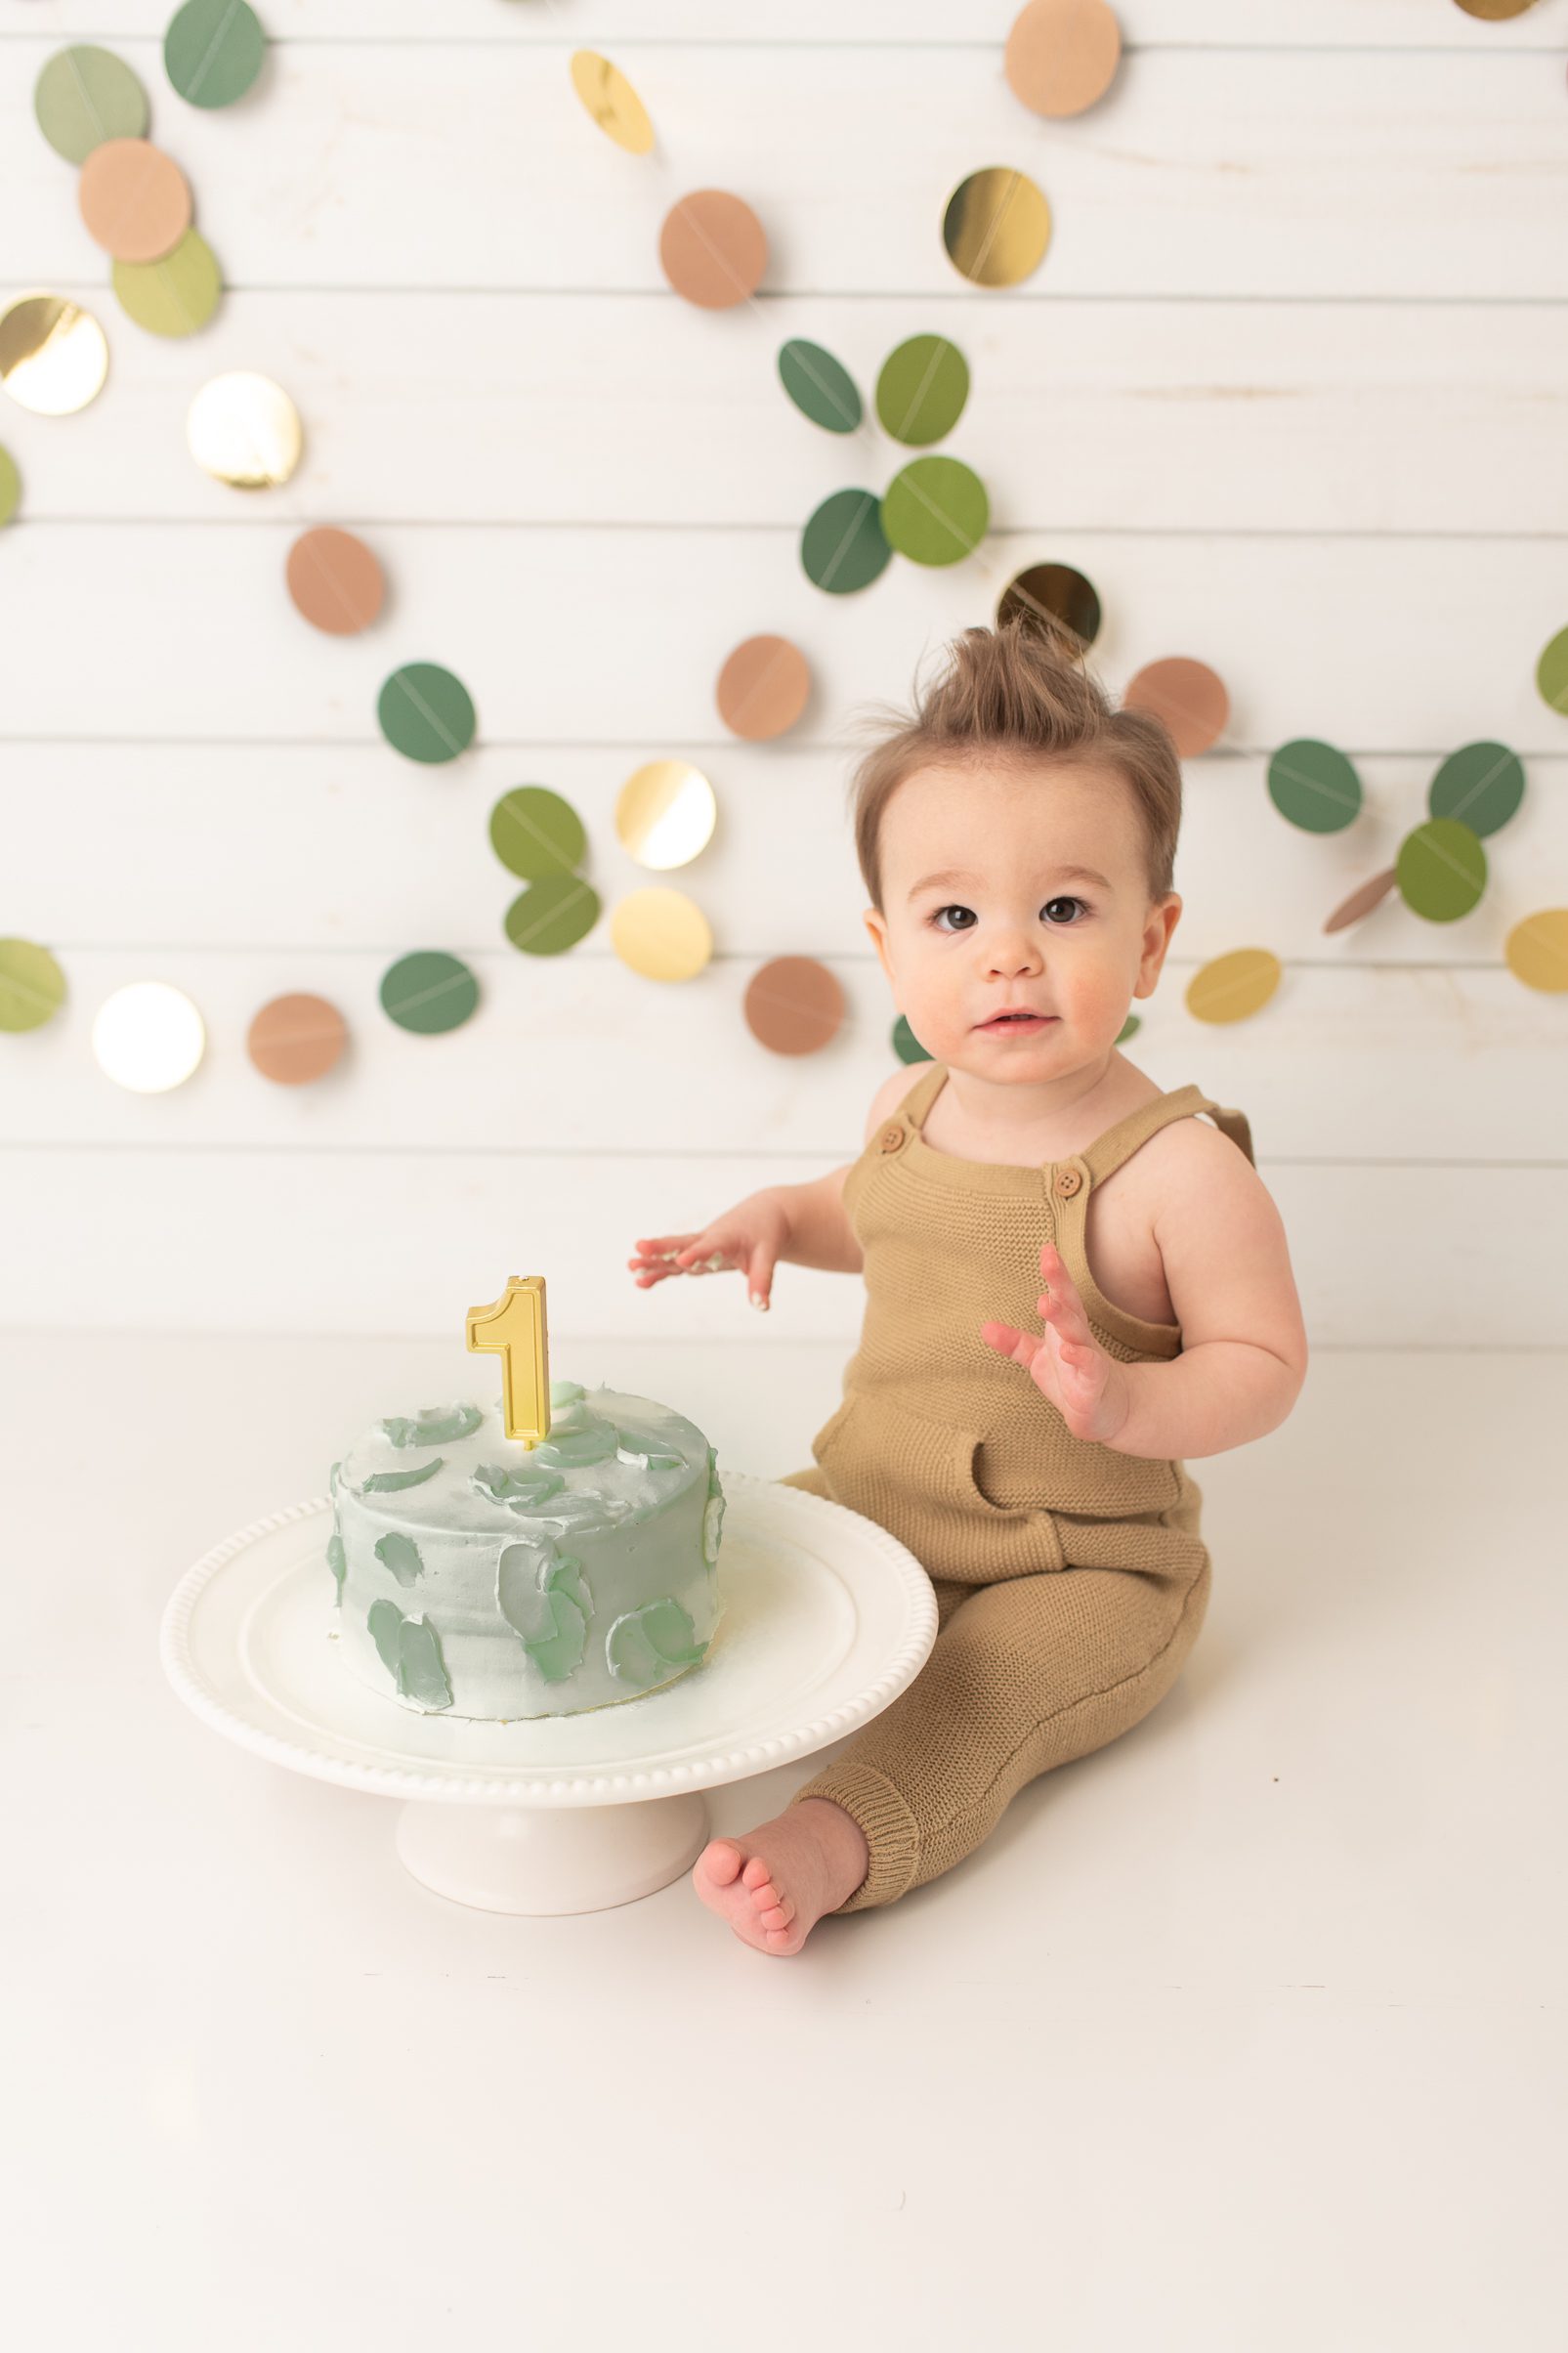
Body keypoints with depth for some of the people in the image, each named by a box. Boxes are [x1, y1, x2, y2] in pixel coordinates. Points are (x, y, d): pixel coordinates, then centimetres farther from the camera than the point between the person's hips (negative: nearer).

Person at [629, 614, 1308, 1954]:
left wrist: (1128, 1404, -34)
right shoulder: (910, 1110, 0)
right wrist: (773, 1218, 4)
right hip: (865, 1513, 7)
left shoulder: (1178, 1167, -20)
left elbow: (1265, 1367, -15)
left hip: (1083, 1568, -7)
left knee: (982, 1694, -30)